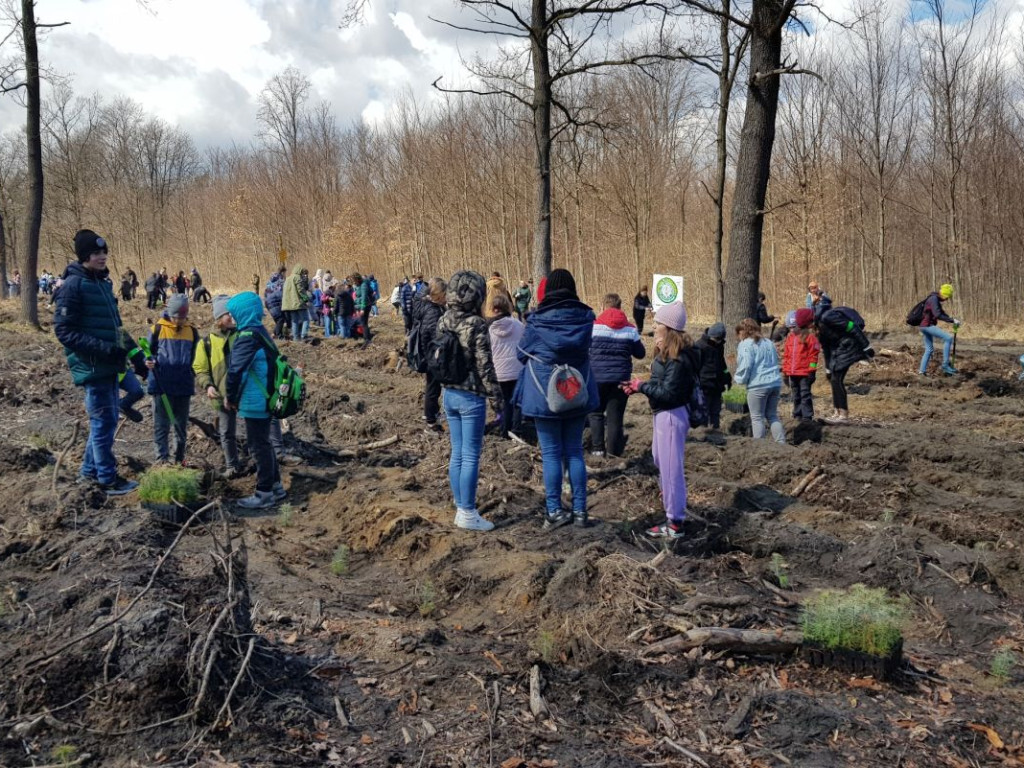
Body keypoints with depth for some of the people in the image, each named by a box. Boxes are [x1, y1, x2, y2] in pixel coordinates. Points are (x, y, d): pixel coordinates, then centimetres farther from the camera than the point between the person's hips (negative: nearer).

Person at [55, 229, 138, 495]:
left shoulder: (102, 282, 12)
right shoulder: (73, 285, -14)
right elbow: (64, 330, -18)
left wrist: (119, 348, 9)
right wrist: (102, 348, -23)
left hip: (107, 364, 9)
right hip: (92, 366, -9)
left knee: (106, 419, 15)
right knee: (104, 421, -2)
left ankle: (90, 470, 29)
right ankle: (108, 479, 8)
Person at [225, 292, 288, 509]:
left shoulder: (247, 338, -20)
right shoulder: (261, 332, 11)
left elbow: (235, 371, -21)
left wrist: (229, 397, -7)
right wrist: (237, 396, 18)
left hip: (254, 402, -10)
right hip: (264, 398, 10)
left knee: (259, 445, 0)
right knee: (263, 443, 19)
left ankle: (264, 493, 9)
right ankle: (276, 486, 27)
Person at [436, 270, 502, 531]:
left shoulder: (443, 321, 3)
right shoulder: (476, 324, -16)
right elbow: (484, 365, -15)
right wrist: (498, 395, -6)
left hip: (449, 394, 7)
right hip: (471, 397, -7)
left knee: (457, 454, 14)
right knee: (471, 456, 1)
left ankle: (461, 508, 22)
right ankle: (468, 514, 7)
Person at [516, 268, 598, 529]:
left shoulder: (537, 320, -12)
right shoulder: (585, 317, -5)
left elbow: (522, 354, 1)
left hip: (544, 394, -3)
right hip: (578, 394, 3)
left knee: (551, 453, 6)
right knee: (574, 451, 13)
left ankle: (555, 511, 10)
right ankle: (579, 510, 16)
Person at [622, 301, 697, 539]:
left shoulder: (678, 359, -22)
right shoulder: (668, 354, 9)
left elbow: (667, 392, -24)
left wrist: (641, 386, -15)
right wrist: (639, 386, 1)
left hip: (672, 416, -11)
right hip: (663, 415, 11)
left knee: (671, 469, -3)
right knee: (663, 464, 23)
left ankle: (675, 524, 7)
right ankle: (673, 514, 39)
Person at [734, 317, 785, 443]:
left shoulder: (745, 345, -6)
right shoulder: (768, 343, 18)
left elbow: (745, 366, -15)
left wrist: (739, 378, 0)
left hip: (758, 385, -7)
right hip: (776, 383, 7)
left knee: (757, 417, 2)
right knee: (772, 415, 17)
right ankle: (781, 442, 11)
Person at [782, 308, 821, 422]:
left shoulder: (810, 336, -4)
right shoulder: (791, 336, 11)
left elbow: (813, 355, -8)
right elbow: (786, 355, 14)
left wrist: (811, 371, -13)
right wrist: (785, 371, 11)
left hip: (805, 373, -5)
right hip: (792, 373, 5)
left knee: (805, 395, -4)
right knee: (796, 396, 14)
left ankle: (807, 416, 0)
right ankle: (797, 414, 23)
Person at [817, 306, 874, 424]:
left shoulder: (827, 318, -21)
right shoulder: (820, 331, 8)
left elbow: (853, 328, -20)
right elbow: (826, 349, 19)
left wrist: (866, 347, -18)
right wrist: (828, 369, 23)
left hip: (849, 346, -9)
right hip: (839, 349, 9)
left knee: (837, 379, -11)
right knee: (834, 380, 8)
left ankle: (844, 415, -7)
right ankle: (837, 412, 14)